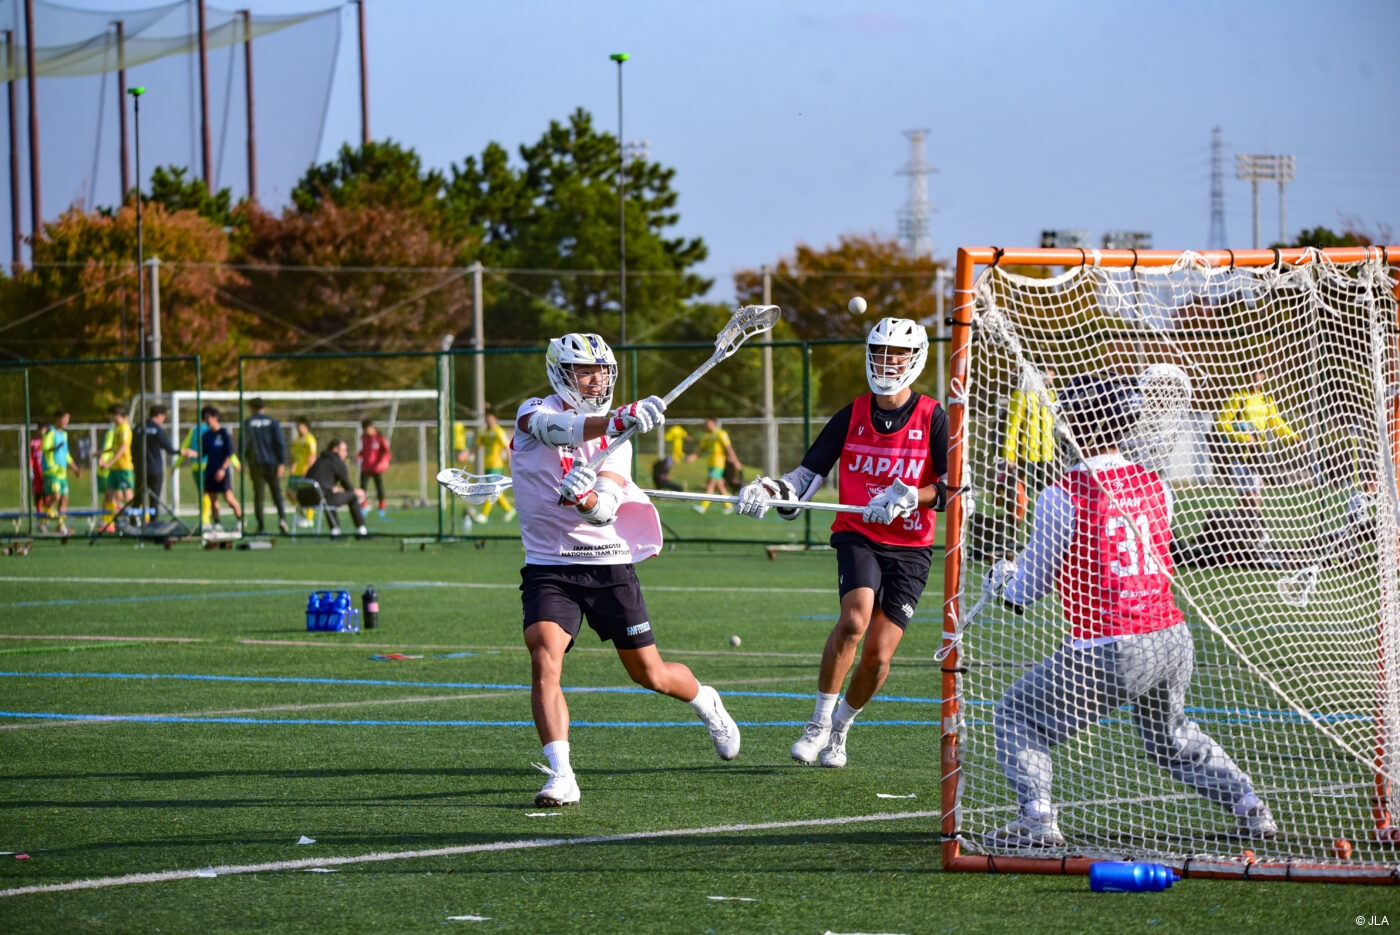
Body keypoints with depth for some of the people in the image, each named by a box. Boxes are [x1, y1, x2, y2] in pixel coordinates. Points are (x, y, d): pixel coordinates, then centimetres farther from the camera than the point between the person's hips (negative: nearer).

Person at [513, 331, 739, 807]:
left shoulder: (617, 438, 3)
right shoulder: (535, 413, -2)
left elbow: (605, 511, -11)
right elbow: (561, 430, -28)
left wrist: (584, 497, -36)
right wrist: (618, 420, -46)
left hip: (609, 565, 2)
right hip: (548, 567, -2)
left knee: (651, 675, 8)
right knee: (544, 662, -24)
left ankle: (706, 703, 41)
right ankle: (561, 776, -23)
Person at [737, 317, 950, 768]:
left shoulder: (933, 418, -1)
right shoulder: (852, 416, 6)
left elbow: (955, 488, -8)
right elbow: (808, 474, 5)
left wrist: (907, 497, -22)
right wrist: (771, 491, -14)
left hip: (910, 548, 0)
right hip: (857, 535, 0)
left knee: (878, 655, -6)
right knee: (855, 617, -28)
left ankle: (840, 727, 21)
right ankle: (820, 720, -15)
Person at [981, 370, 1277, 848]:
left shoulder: (1062, 496, -11)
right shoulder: (1156, 487, 6)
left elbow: (1033, 584, -3)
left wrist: (1003, 581, 22)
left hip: (1107, 651, -6)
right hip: (1172, 640, 6)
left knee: (1016, 715, 11)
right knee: (1172, 737, 31)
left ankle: (1036, 819, -2)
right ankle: (1251, 808, 25)